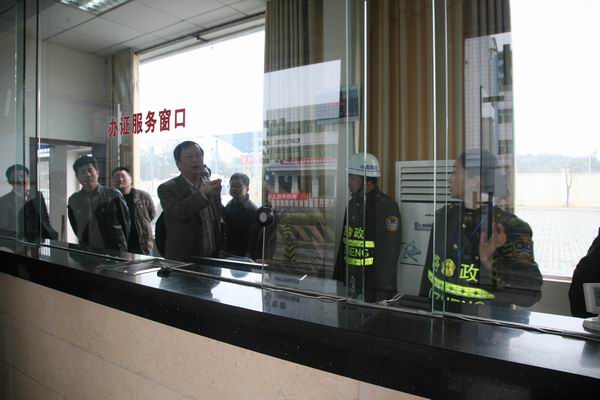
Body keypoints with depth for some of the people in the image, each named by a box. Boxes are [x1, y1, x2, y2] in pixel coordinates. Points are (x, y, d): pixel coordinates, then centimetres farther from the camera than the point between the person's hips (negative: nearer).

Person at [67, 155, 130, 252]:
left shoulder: (113, 195, -4)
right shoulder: (73, 201, 5)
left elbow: (125, 222, 2)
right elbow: (75, 228, 14)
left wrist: (120, 247, 5)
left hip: (115, 251, -2)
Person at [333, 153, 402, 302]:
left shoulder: (386, 206, -15)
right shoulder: (353, 204, 9)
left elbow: (388, 252, -18)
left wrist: (382, 292, -19)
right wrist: (339, 278, 13)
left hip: (373, 286, -7)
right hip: (352, 283, 7)